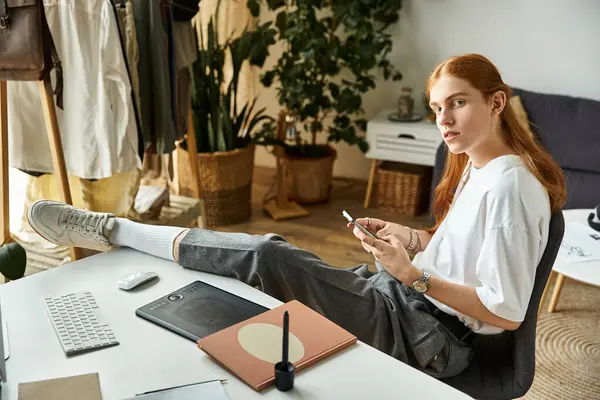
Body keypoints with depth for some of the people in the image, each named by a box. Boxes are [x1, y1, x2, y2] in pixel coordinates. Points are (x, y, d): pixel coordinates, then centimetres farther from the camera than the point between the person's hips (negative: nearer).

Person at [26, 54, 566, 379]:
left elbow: (506, 311, -21)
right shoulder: (473, 165, 9)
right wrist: (410, 238, 4)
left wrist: (412, 274, -24)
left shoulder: (510, 184, -19)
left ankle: (113, 230, -8)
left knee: (268, 258, -21)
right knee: (266, 253, -4)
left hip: (431, 334, -9)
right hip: (408, 302, 9)